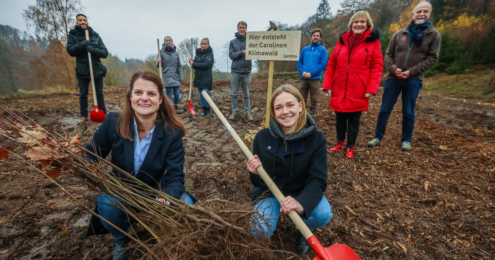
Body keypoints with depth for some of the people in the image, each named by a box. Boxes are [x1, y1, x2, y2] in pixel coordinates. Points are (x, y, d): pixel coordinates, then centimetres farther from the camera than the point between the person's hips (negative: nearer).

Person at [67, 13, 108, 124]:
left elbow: (105, 53, -3)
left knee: (99, 94, 4)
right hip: (82, 70, 0)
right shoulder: (73, 35, 5)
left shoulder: (95, 36, 5)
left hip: (97, 69, 0)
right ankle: (84, 116, 15)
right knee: (83, 94, 5)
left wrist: (93, 50, -21)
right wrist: (82, 44, -20)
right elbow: (70, 50, -7)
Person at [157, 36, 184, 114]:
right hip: (167, 77, -3)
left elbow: (179, 66, 12)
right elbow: (158, 66, -2)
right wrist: (158, 62, -25)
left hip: (175, 76, 3)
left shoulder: (175, 53, 8)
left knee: (177, 94, 4)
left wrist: (181, 78, 7)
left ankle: (176, 108, 23)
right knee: (169, 94, -1)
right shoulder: (162, 52, -1)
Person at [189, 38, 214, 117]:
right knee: (201, 95, 11)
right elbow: (195, 64, 15)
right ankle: (204, 110, 23)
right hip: (198, 77, 6)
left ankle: (208, 111, 5)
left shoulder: (210, 54, -6)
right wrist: (192, 62, -9)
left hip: (206, 78, -6)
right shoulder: (198, 53, 11)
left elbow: (206, 64, -20)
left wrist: (194, 64, -16)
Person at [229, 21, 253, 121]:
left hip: (246, 71, -1)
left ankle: (248, 111, 15)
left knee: (246, 94, 7)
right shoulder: (233, 42, 6)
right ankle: (234, 111, 17)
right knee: (234, 93, 7)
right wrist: (242, 52, -15)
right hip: (235, 71, 1)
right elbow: (231, 55, -2)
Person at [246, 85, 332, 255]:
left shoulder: (316, 138, -18)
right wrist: (256, 173, -33)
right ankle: (273, 213, 15)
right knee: (259, 232, -22)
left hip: (301, 193, 0)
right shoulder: (262, 137, -15)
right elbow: (259, 182, -7)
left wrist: (301, 202, -42)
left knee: (323, 214, -29)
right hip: (269, 193, 1)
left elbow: (318, 180, -21)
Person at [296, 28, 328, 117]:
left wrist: (311, 73, -15)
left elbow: (323, 64, -7)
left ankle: (312, 116, 14)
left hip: (315, 79, -2)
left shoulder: (322, 49, 3)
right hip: (303, 78, 3)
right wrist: (302, 72, -10)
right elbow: (299, 62, 9)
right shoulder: (305, 49, 13)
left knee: (314, 100, 3)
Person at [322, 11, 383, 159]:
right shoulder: (342, 41, 9)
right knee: (340, 118, 13)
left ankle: (350, 147, 23)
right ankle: (340, 142, 33)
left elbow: (377, 67, -4)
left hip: (358, 92, -2)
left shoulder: (373, 42, 1)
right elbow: (331, 65, 7)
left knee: (354, 120, 7)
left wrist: (372, 89, -13)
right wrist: (327, 85, -1)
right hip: (339, 90, 3)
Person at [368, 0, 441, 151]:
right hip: (393, 78, 1)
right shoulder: (399, 34, 7)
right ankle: (378, 137, 16)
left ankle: (406, 140, 21)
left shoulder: (434, 35, 5)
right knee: (384, 110, 4)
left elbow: (432, 58, 0)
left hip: (414, 80, -1)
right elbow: (388, 55, 8)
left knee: (408, 112, 5)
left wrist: (411, 72, -13)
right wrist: (393, 69, -11)